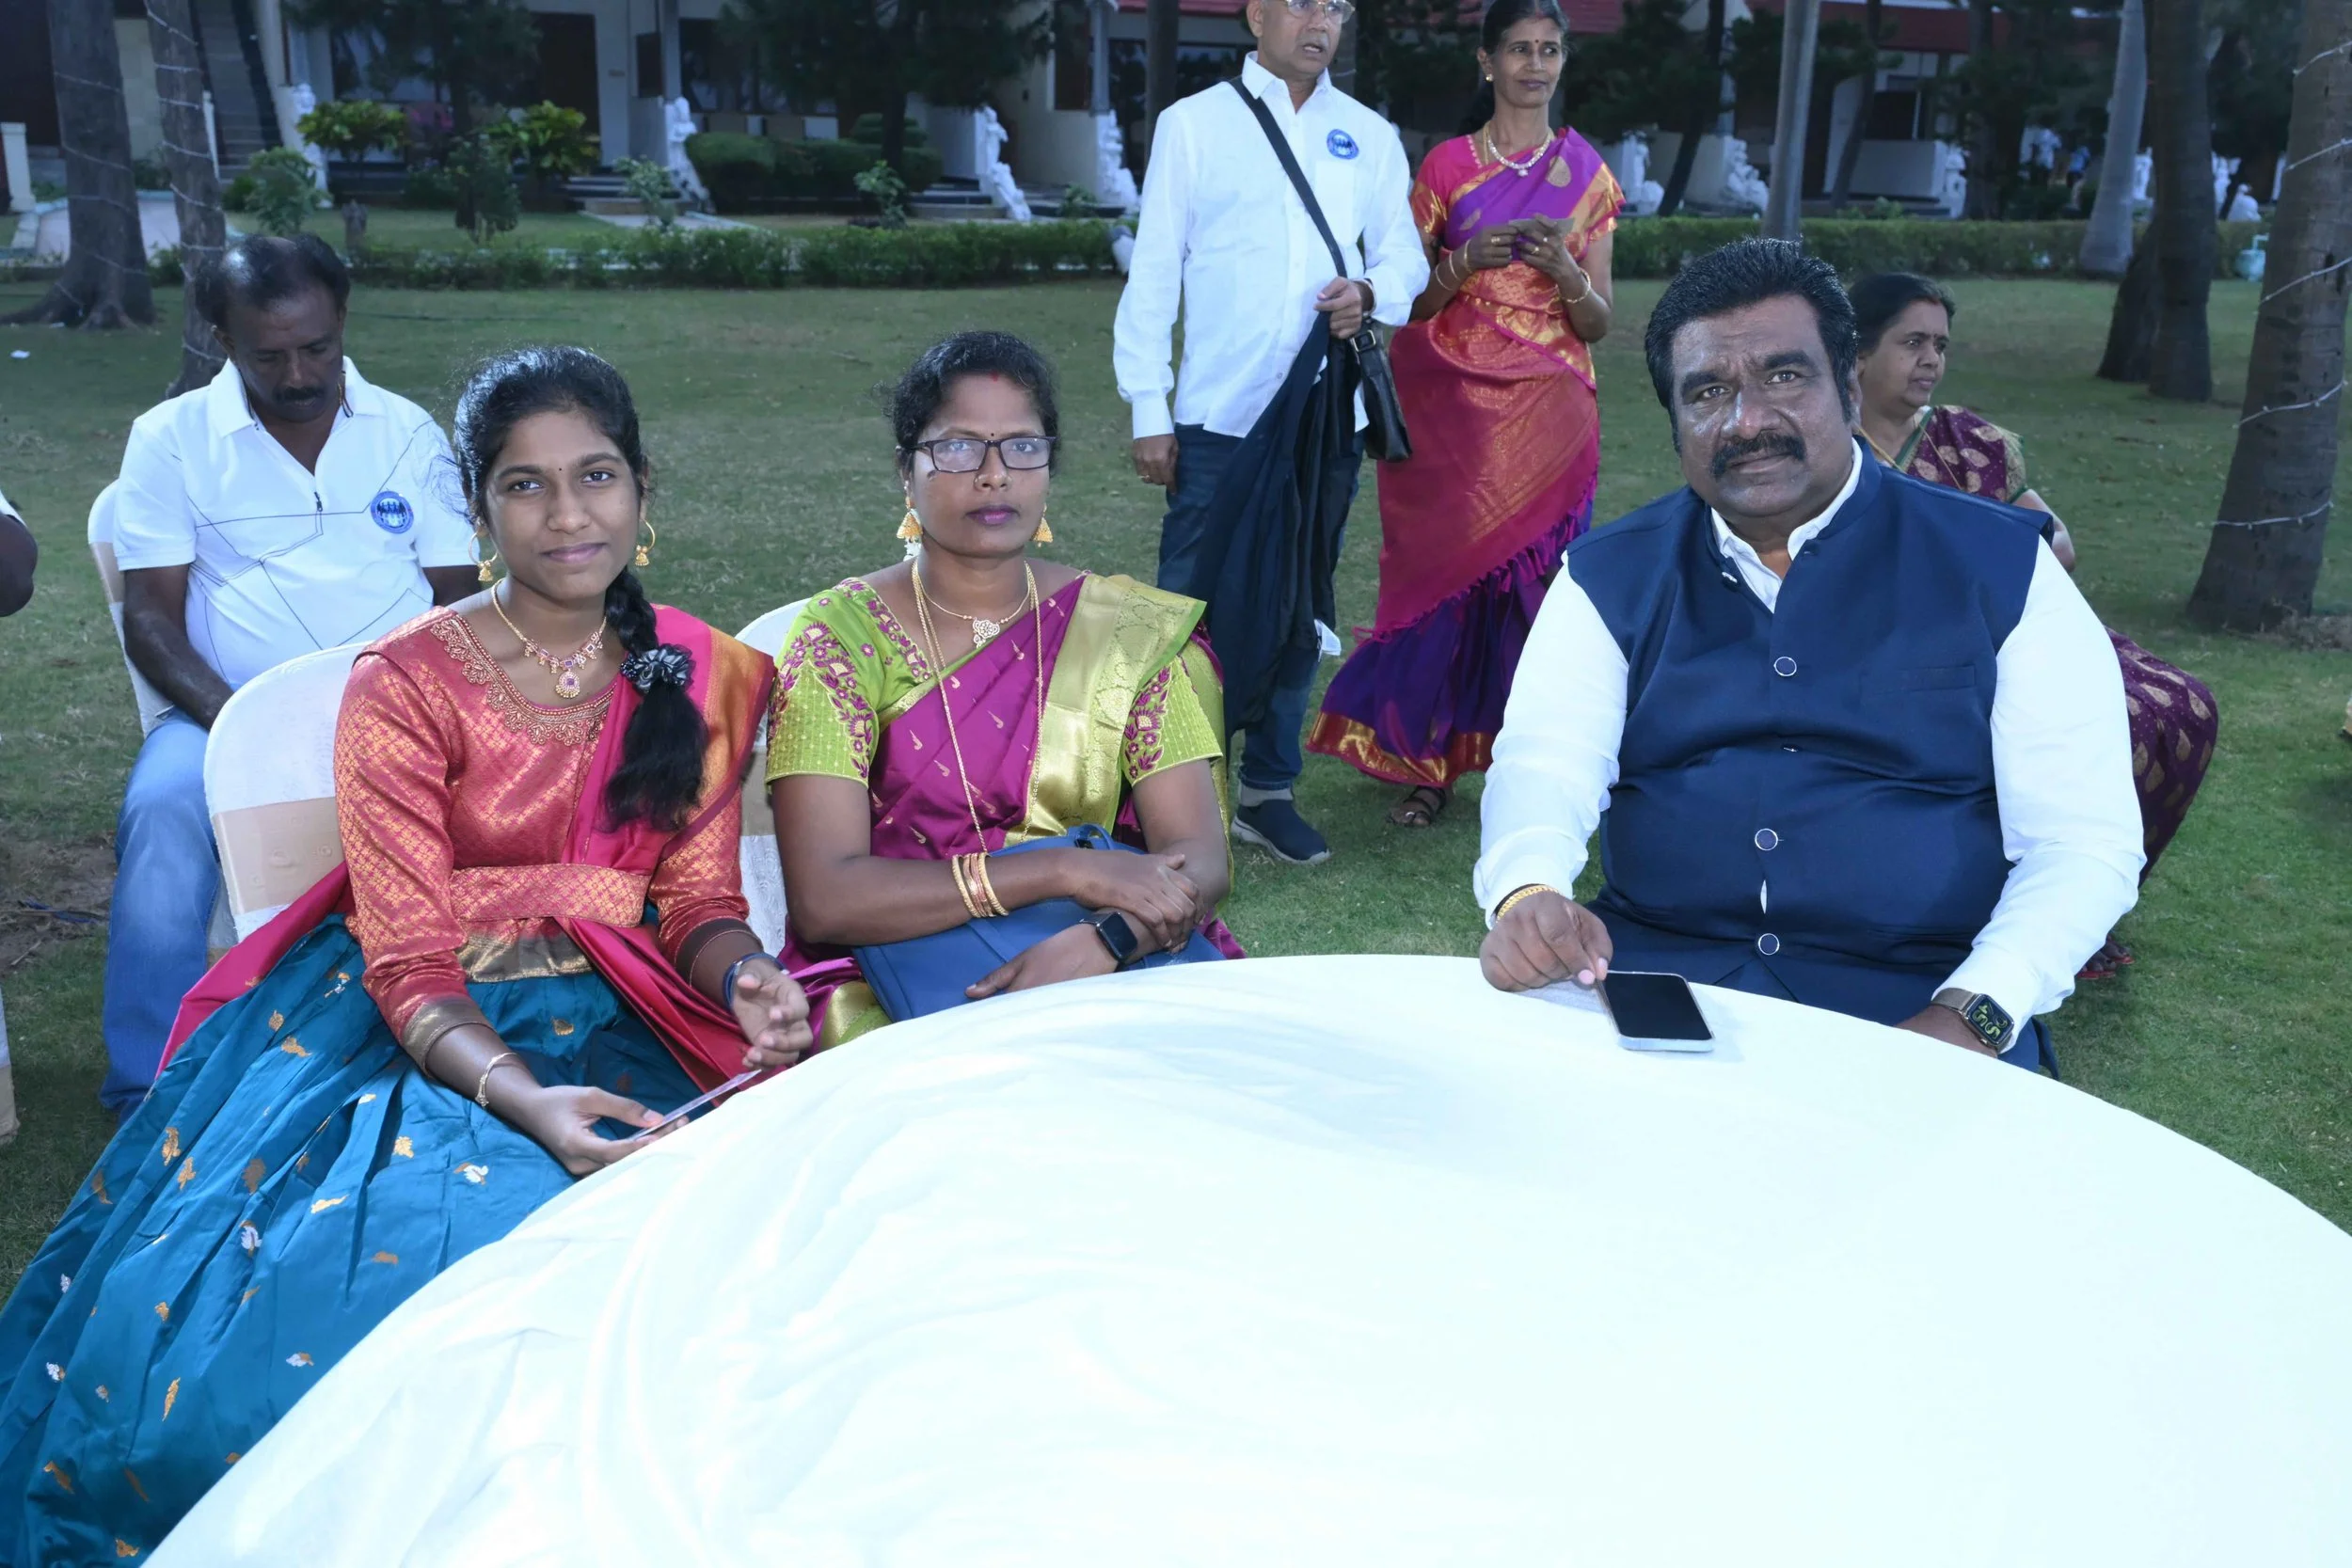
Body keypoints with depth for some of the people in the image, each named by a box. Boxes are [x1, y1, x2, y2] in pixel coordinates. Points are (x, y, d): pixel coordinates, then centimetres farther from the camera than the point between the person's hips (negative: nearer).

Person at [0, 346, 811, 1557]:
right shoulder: (407, 685, -7)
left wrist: (744, 979, -17)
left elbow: (698, 898, 7)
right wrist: (523, 1100, -30)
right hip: (405, 1027, -2)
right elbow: (411, 968, -11)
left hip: (601, 1023, 3)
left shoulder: (704, 678, 4)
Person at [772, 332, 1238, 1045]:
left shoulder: (1130, 633, 6)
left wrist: (1102, 943, -25)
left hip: (1110, 973, 3)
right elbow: (822, 897, -13)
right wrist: (1063, 869, -19)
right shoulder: (841, 637, -2)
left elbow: (1200, 862, -3)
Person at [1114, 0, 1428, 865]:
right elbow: (1154, 271, -1)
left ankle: (1268, 791, 21)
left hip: (1326, 415, 4)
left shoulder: (1370, 136, 12)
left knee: (1299, 607, 9)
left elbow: (1404, 257, 13)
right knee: (1194, 605, -3)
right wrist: (1148, 412, -6)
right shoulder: (1193, 123, 2)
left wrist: (1371, 292, -12)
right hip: (1221, 415, -3)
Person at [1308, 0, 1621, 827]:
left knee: (1531, 576, -1)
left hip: (1548, 411, 1)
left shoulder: (1588, 175, 9)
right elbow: (1408, 300, 5)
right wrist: (1466, 261, -13)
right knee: (1445, 570, -2)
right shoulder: (1445, 166, 6)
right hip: (1453, 407, -1)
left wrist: (1566, 274, -13)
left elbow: (1598, 323, 7)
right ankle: (1427, 763, 9)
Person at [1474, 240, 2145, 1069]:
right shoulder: (1610, 575, 8)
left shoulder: (2001, 568, 2)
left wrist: (1969, 1016, -18)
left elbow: (2083, 839, -1)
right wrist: (1528, 896, -28)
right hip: (1651, 972, 2)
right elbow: (1541, 766, -5)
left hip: (1918, 1004, -1)